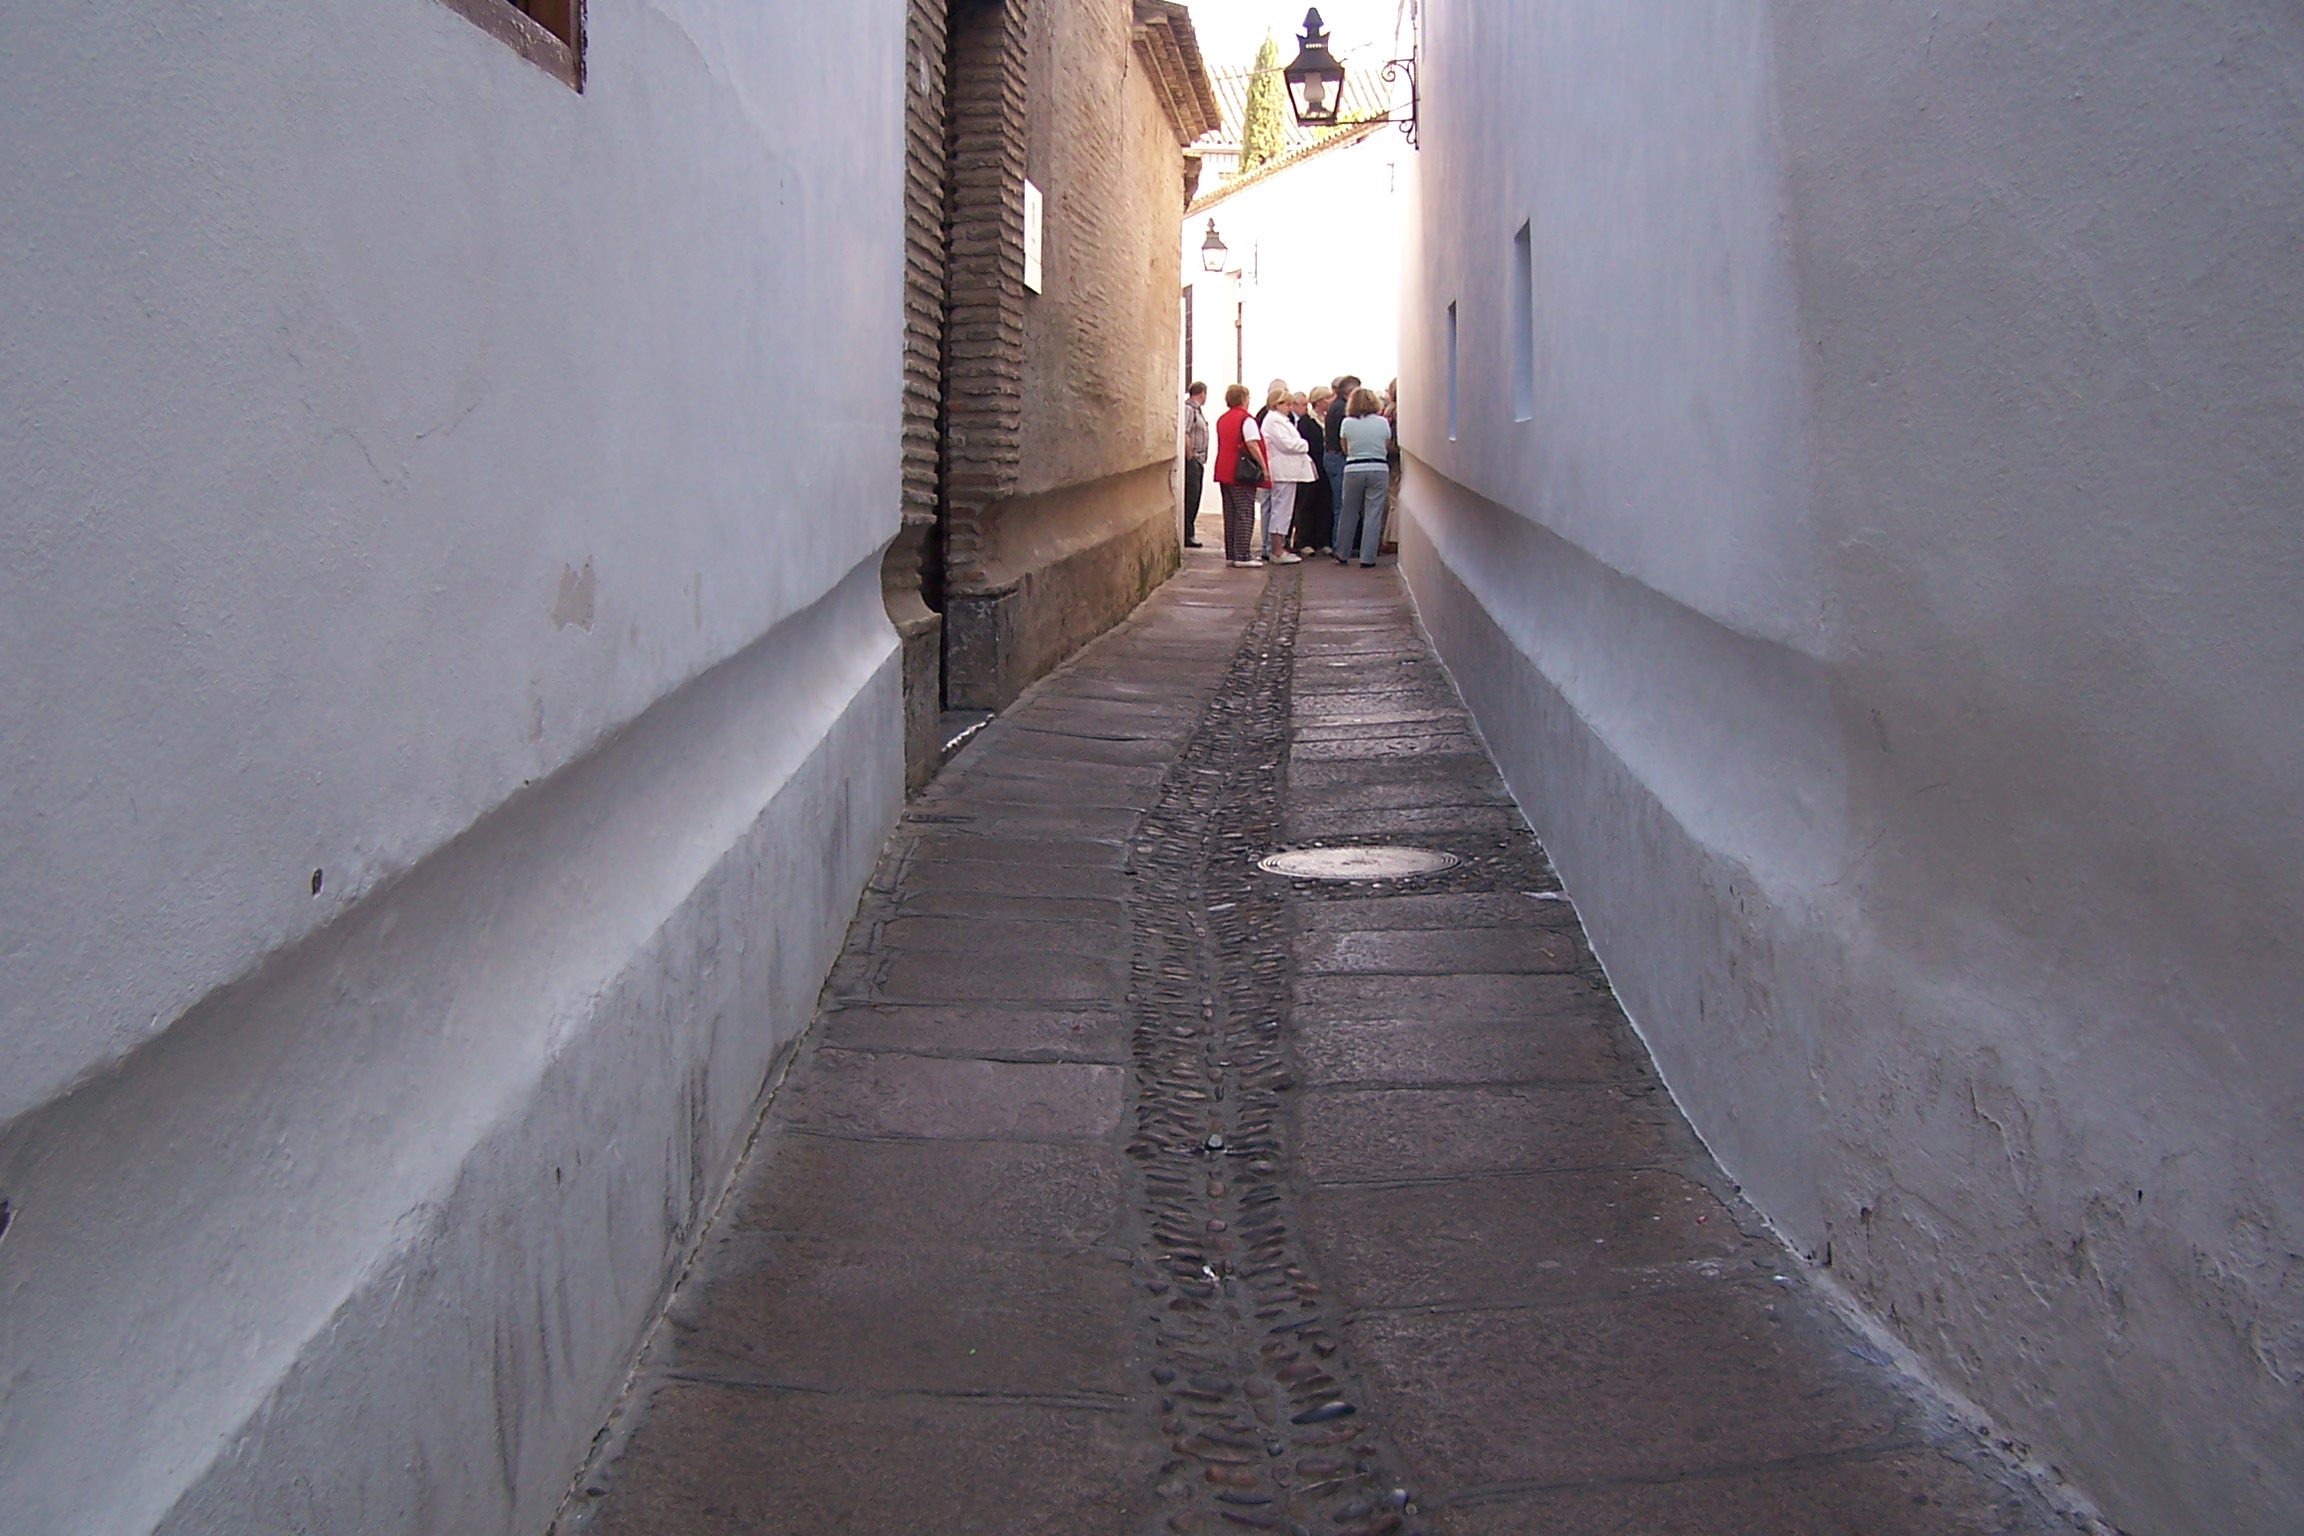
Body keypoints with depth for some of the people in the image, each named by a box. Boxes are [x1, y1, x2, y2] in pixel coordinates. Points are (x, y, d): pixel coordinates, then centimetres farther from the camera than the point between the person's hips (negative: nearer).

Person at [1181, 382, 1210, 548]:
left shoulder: (1197, 410, 19)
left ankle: (1188, 534, 15)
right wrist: (1190, 456, -18)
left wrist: (1201, 460, 14)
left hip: (1198, 461, 10)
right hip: (1191, 461, -10)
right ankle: (1186, 536, -7)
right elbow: (1184, 434, -22)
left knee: (1194, 499, 11)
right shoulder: (1188, 409, -12)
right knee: (1190, 499, -9)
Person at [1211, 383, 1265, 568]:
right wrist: (1264, 468, -10)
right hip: (1241, 475, -7)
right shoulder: (1246, 419, -10)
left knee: (1230, 515, 12)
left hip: (1223, 472, 7)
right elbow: (1253, 446, -16)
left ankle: (1230, 554, 14)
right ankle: (1242, 555, -6)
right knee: (1245, 514, -3)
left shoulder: (1221, 420, 13)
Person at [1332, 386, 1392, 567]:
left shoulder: (1347, 423, -2)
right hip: (1379, 469, 0)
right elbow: (1388, 447, 8)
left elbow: (1345, 450, 7)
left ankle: (1342, 555, 20)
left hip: (1353, 470, 0)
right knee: (1373, 514, 2)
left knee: (1348, 513, 12)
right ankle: (1367, 558, 0)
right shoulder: (1383, 423, -1)